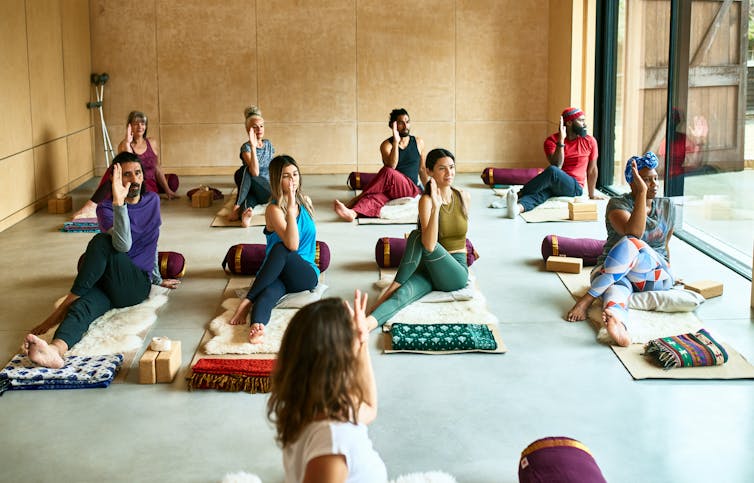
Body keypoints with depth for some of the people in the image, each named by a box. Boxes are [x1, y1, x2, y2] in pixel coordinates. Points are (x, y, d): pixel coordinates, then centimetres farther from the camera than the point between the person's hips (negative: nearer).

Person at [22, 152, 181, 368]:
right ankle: (56, 349, -68)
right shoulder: (105, 208, -1)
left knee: (102, 243, -30)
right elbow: (123, 245, -22)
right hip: (105, 285, -1)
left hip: (137, 286, 1)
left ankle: (65, 306, -28)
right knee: (83, 306, -39)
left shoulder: (152, 201, 12)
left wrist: (157, 279, 35)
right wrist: (119, 202, -33)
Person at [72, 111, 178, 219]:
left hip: (148, 187, 1)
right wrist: (127, 142, -26)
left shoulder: (151, 143, 10)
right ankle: (91, 206, -51)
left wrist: (168, 190, 16)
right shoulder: (124, 145, 0)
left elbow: (157, 169, 17)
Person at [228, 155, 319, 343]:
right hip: (276, 275, -2)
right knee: (269, 293, -39)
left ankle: (248, 300, -32)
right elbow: (292, 244, -26)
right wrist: (291, 208, -29)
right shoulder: (274, 210, -9)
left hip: (306, 275, 2)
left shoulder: (306, 202, 10)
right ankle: (257, 326, -66)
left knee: (281, 250, -32)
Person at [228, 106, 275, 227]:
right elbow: (255, 172, -26)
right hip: (251, 190, -2)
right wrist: (253, 146, -32)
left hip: (268, 191, 2)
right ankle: (245, 211, -62)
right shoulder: (246, 147, -7)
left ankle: (237, 207, -39)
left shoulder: (268, 144, 11)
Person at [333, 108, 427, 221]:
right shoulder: (387, 145, 2)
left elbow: (422, 169, 19)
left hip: (412, 189, 0)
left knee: (388, 172, -33)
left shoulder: (418, 143, 8)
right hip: (392, 191, 0)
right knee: (377, 196, -38)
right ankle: (352, 212, -66)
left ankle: (355, 200, -28)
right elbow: (392, 166, -17)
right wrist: (396, 142, -24)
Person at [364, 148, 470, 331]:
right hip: (428, 270, -1)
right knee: (402, 295, -36)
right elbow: (429, 245, -26)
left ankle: (393, 288, -25)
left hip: (456, 273, 1)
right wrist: (436, 207, -35)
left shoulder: (463, 197, 4)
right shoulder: (426, 200, -10)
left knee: (417, 237, -28)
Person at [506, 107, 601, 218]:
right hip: (552, 184, 1)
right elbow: (556, 165, -17)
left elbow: (592, 169, 12)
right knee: (538, 194, -36)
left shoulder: (590, 142, 2)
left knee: (552, 171, -34)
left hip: (574, 188, -1)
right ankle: (518, 207, -68)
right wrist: (561, 140, -24)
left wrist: (592, 194, 18)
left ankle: (519, 194, -34)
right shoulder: (552, 141, -3)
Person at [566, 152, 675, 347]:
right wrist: (642, 193, -25)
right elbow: (633, 232, -23)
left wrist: (667, 276, 28)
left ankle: (587, 298, -36)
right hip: (613, 272, -2)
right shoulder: (618, 204, -3)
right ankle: (620, 327, -76)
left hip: (655, 277, 2)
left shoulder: (667, 207, 12)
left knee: (630, 245, -33)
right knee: (615, 290, -41)